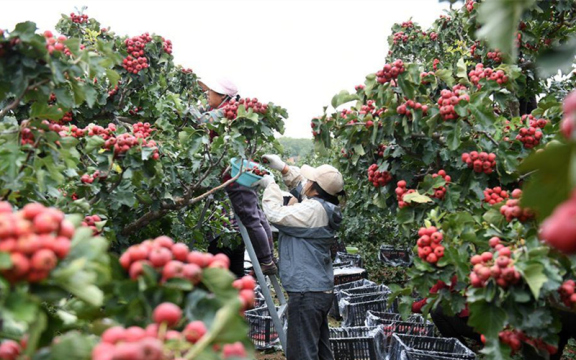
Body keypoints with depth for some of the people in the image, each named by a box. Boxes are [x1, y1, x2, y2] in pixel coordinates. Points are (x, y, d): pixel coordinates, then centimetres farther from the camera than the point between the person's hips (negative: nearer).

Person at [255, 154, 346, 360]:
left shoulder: (313, 210, -18)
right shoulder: (322, 207, 10)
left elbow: (275, 214, -19)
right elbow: (300, 184, 27)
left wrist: (270, 185, -4)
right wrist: (284, 169, 17)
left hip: (307, 292, -10)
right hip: (321, 289, 10)